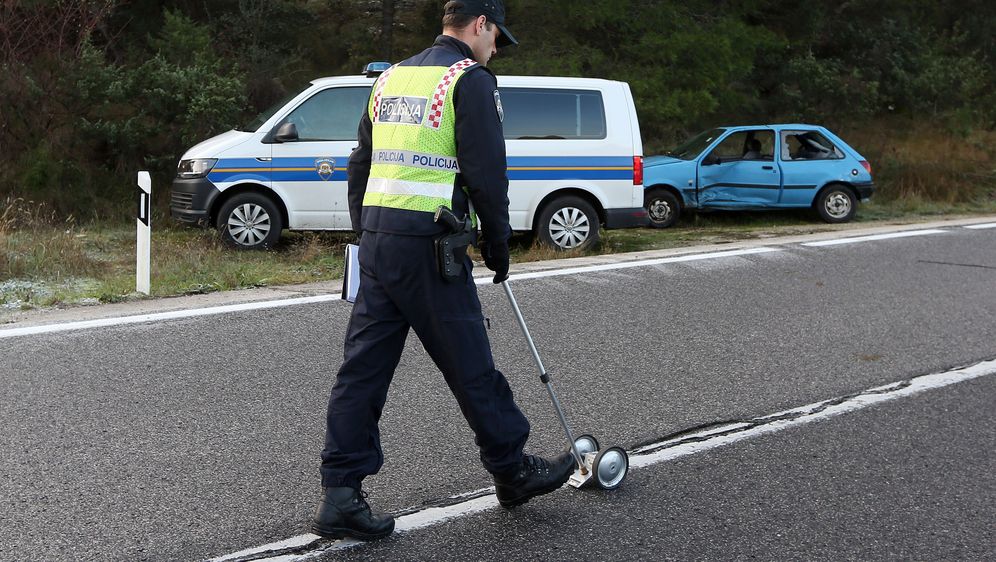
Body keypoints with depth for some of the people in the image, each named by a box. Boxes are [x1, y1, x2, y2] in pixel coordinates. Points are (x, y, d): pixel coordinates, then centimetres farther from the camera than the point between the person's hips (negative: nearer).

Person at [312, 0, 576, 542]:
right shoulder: (471, 79, -5)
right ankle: (512, 470, 22)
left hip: (376, 239, 7)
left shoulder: (391, 77, 18)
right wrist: (497, 245, 1)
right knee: (470, 364, 5)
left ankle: (339, 496, 8)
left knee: (364, 364, 7)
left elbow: (360, 166, 20)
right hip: (428, 245, -7)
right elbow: (487, 173, -10)